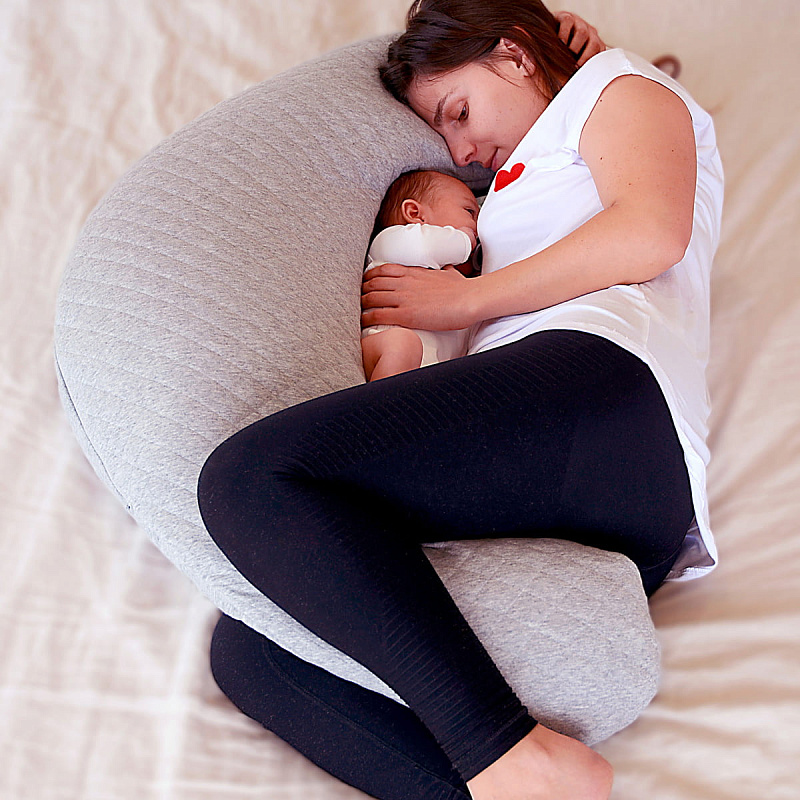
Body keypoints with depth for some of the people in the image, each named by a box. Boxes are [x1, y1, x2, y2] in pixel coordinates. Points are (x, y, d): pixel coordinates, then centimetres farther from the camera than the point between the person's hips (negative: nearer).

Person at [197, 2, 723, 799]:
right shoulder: (521, 183, 43)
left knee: (249, 476, -24)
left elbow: (651, 233, -1)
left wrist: (464, 299, 4)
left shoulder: (619, 85, 20)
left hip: (602, 385, -8)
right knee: (246, 652, -8)